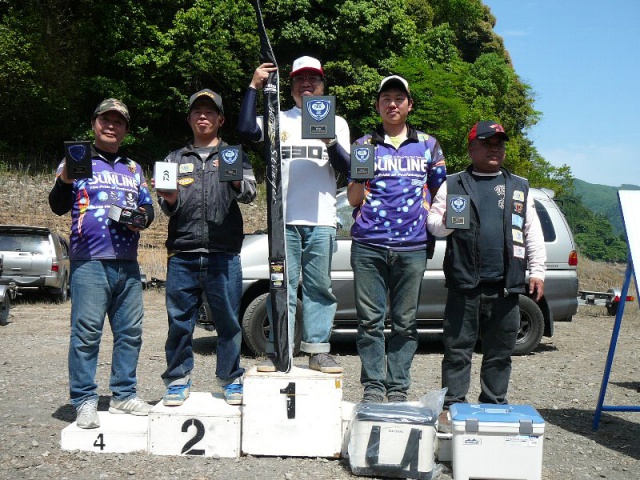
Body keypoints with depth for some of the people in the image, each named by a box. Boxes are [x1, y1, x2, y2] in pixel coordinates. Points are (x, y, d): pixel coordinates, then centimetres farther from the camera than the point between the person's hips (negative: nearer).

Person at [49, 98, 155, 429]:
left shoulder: (133, 169, 22)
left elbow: (147, 206, 23)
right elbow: (59, 207, 1)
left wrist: (143, 217, -1)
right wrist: (64, 181, -20)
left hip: (127, 263, 5)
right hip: (89, 262, -5)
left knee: (130, 332, 6)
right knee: (86, 332, -8)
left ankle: (124, 395, 16)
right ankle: (85, 402, -2)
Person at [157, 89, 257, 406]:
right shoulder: (176, 159, 19)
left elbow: (249, 193, -2)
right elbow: (168, 209, 13)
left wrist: (235, 180, -24)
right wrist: (169, 200, -11)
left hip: (224, 254, -1)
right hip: (182, 254, 2)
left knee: (228, 320, 2)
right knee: (180, 321, 4)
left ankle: (230, 379, 14)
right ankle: (178, 380, 16)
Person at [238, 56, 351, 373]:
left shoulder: (337, 123, 15)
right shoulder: (279, 120, 14)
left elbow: (346, 169, 5)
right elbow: (247, 130, -6)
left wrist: (331, 142, -12)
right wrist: (254, 87, -5)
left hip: (322, 220, 1)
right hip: (284, 219, 0)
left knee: (319, 287, 2)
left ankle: (318, 351, 6)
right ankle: (278, 351, 4)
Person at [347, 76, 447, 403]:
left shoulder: (428, 144, 16)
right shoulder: (365, 144, 13)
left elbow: (441, 193, 22)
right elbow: (352, 199, 9)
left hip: (412, 246, 1)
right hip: (368, 244, 0)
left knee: (405, 322, 2)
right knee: (370, 320, -2)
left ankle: (398, 388, 10)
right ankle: (373, 386, 6)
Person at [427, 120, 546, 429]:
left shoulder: (519, 187, 16)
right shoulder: (453, 185, 11)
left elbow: (533, 234, 14)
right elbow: (432, 224, 10)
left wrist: (537, 272, 7)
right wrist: (445, 223, -13)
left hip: (505, 286, 2)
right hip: (464, 285, -2)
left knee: (500, 352, 9)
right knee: (458, 349, 1)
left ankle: (494, 408, 20)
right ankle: (452, 407, 10)